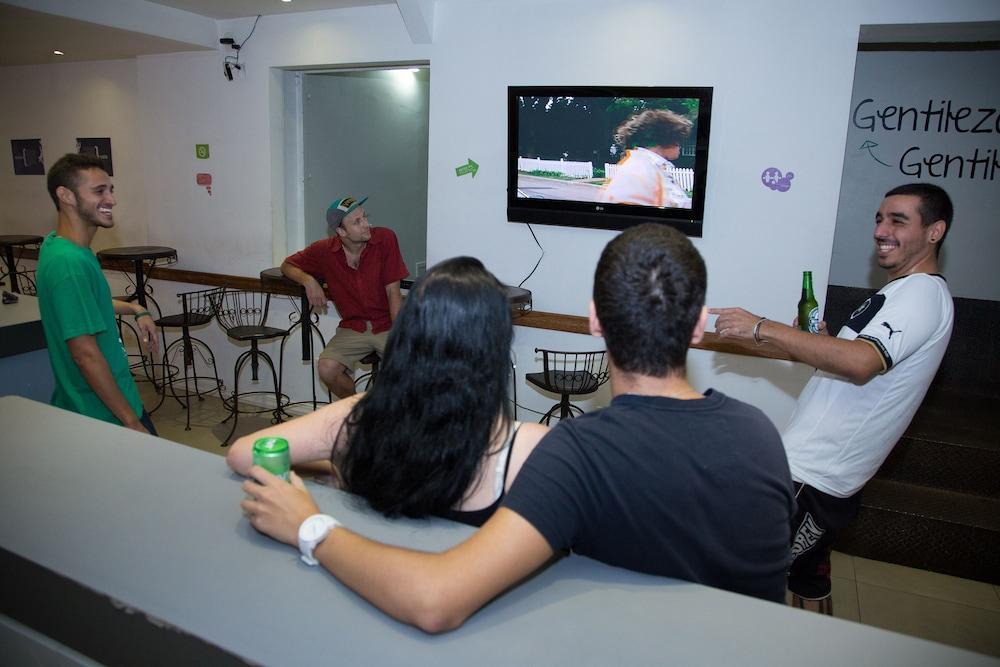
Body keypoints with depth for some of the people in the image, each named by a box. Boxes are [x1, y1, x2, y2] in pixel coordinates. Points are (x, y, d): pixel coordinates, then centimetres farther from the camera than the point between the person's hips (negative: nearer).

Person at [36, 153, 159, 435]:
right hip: (106, 416, -10)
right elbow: (86, 354, -26)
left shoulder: (57, 245, 5)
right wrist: (132, 422, -22)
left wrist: (134, 309, 9)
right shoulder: (70, 262, -25)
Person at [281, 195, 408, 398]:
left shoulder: (385, 239, -11)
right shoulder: (325, 251, -5)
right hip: (352, 327, 2)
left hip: (387, 325, -2)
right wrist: (308, 280, -12)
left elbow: (393, 292, -10)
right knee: (326, 369, -22)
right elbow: (287, 265, 12)